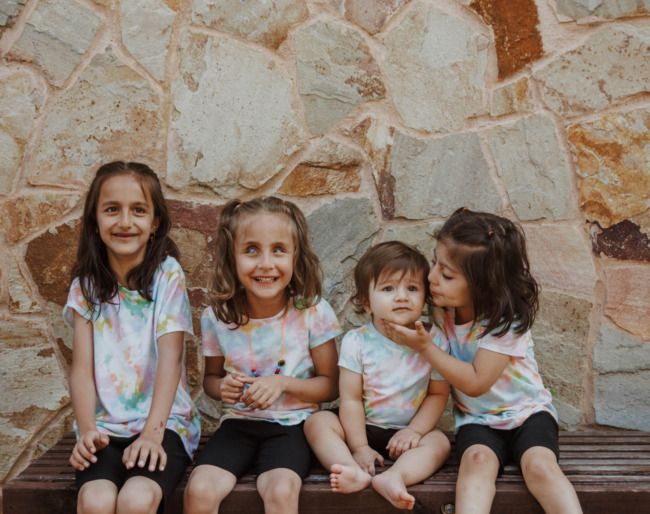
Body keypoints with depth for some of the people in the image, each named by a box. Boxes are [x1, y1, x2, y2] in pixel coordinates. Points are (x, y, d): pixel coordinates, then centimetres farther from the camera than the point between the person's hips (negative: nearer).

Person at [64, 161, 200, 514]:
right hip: (104, 426, 2)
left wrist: (153, 431, -19)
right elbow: (82, 367, 1)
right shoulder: (87, 285, 6)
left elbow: (170, 358, -9)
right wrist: (87, 429, -14)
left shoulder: (167, 276, -2)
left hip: (164, 422, -2)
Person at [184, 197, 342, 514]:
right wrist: (222, 387, -11)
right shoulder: (217, 316, -4)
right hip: (237, 423, 2)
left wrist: (283, 383, -17)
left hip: (291, 424, -2)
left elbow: (330, 385, -1)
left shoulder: (312, 312, -9)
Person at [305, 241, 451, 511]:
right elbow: (351, 399, -11)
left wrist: (414, 431, -15)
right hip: (364, 428, 0)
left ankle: (393, 476, -47)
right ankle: (357, 474, -42)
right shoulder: (357, 341, -10)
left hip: (406, 432, 0)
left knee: (438, 442, -26)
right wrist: (359, 447, -14)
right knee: (317, 422, -22)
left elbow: (438, 393, -2)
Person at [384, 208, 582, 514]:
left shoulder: (506, 320, -18)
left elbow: (475, 383, -22)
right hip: (476, 420, 3)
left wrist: (424, 346, -22)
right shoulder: (443, 311, -2)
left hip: (526, 412, -2)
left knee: (540, 465, -32)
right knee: (477, 460, -30)